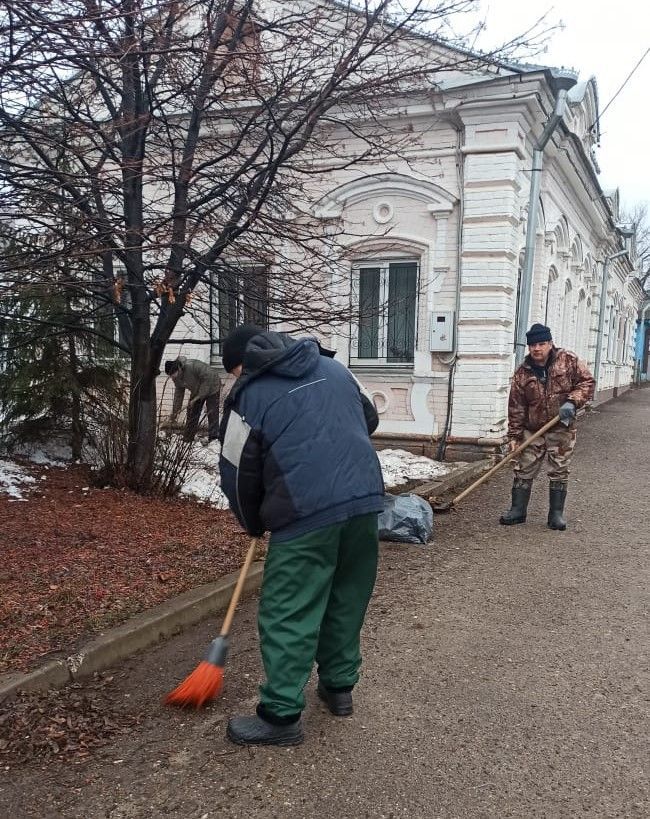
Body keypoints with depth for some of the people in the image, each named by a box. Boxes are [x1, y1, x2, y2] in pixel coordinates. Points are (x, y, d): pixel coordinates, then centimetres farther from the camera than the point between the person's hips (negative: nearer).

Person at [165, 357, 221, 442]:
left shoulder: (193, 366, -36)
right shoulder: (176, 377, -10)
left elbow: (208, 379, -31)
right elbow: (178, 393, 2)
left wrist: (197, 398, -28)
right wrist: (175, 411, 1)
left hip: (211, 387, -7)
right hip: (197, 391, 8)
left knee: (212, 413, -15)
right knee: (191, 413, 6)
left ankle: (214, 438, -13)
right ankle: (187, 439, 13)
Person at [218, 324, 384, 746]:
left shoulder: (248, 396, 2)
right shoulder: (334, 367, 16)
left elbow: (239, 475, 6)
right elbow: (370, 419, 28)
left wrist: (255, 525, 22)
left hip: (306, 514, -6)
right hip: (366, 498, 6)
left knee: (288, 615, 4)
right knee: (348, 601, 20)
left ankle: (282, 715, 10)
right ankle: (339, 686, 33)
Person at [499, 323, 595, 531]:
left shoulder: (569, 361, -4)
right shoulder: (522, 373, -1)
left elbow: (587, 382, -1)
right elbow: (516, 407, 0)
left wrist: (572, 401, -17)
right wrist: (514, 436, -3)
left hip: (562, 430, -1)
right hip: (532, 431, 2)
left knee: (559, 473, 4)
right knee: (523, 471, 4)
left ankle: (556, 514, 15)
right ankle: (517, 510, 16)